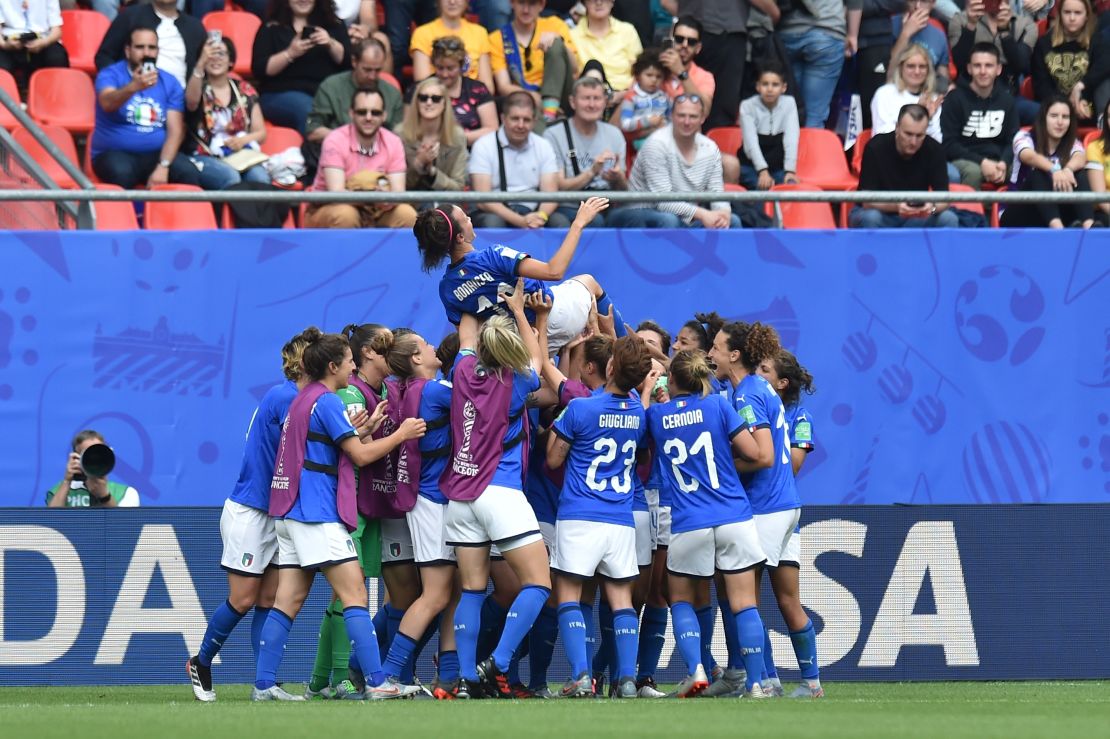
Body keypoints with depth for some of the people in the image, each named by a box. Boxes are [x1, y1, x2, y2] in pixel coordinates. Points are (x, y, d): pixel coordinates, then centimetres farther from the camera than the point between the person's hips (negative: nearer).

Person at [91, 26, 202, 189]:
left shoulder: (170, 83, 7)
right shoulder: (110, 75, -2)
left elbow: (175, 130, 0)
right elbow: (107, 103, -25)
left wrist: (163, 166, -17)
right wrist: (133, 87, -45)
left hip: (157, 153, 3)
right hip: (116, 153, -3)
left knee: (190, 174, -24)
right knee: (121, 173, -36)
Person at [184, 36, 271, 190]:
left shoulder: (244, 90, 18)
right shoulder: (199, 89, 8)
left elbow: (261, 133, 18)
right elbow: (192, 100, -19)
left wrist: (243, 140, -7)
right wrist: (201, 64, -36)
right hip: (207, 158, -2)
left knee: (259, 177, -31)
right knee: (230, 177, -35)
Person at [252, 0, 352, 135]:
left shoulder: (333, 26, 20)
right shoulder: (271, 29, 13)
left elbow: (347, 61, 10)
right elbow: (259, 70, 2)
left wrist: (331, 44, -8)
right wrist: (290, 54, -12)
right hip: (282, 93, -2)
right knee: (309, 112, -37)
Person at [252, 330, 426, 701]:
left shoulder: (302, 400, 18)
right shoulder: (326, 401, -10)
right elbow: (361, 456, -9)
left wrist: (357, 432, 13)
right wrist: (400, 434, 2)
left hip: (289, 513, 9)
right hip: (317, 515, -9)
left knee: (288, 601, 6)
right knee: (354, 594, -10)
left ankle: (264, 685, 2)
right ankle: (377, 682, -16)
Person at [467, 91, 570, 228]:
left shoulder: (543, 146, 8)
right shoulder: (483, 146, -4)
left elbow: (550, 193, 0)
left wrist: (541, 216, -25)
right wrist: (520, 221, -26)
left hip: (532, 213, 3)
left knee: (561, 222, -26)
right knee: (492, 222, -36)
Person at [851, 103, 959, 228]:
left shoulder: (934, 150, -12)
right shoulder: (876, 148, -19)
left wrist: (933, 207, -37)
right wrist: (896, 207, -41)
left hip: (917, 218, 2)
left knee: (949, 219, -23)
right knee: (871, 218, -35)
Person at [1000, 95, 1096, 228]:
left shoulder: (1073, 145, 7)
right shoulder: (1024, 138, -1)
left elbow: (1080, 159, -18)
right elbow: (1030, 157, -25)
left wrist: (1068, 169, -43)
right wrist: (1054, 170, -47)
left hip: (1059, 214, 2)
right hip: (1020, 217, -2)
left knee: (1078, 174, -21)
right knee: (1039, 173, -29)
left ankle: (1088, 225, -46)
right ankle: (1058, 228, -54)